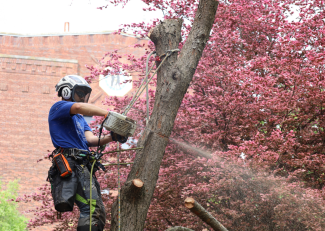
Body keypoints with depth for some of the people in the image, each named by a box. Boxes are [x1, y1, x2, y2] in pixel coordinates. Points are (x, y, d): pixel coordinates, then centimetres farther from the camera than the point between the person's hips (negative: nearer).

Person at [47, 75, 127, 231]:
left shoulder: (80, 119, 32)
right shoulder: (58, 107, 5)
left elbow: (90, 140, 14)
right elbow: (79, 107, -17)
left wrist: (110, 138, -5)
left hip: (84, 167, 9)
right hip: (71, 164, -9)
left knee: (98, 214, 0)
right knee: (91, 209, -25)